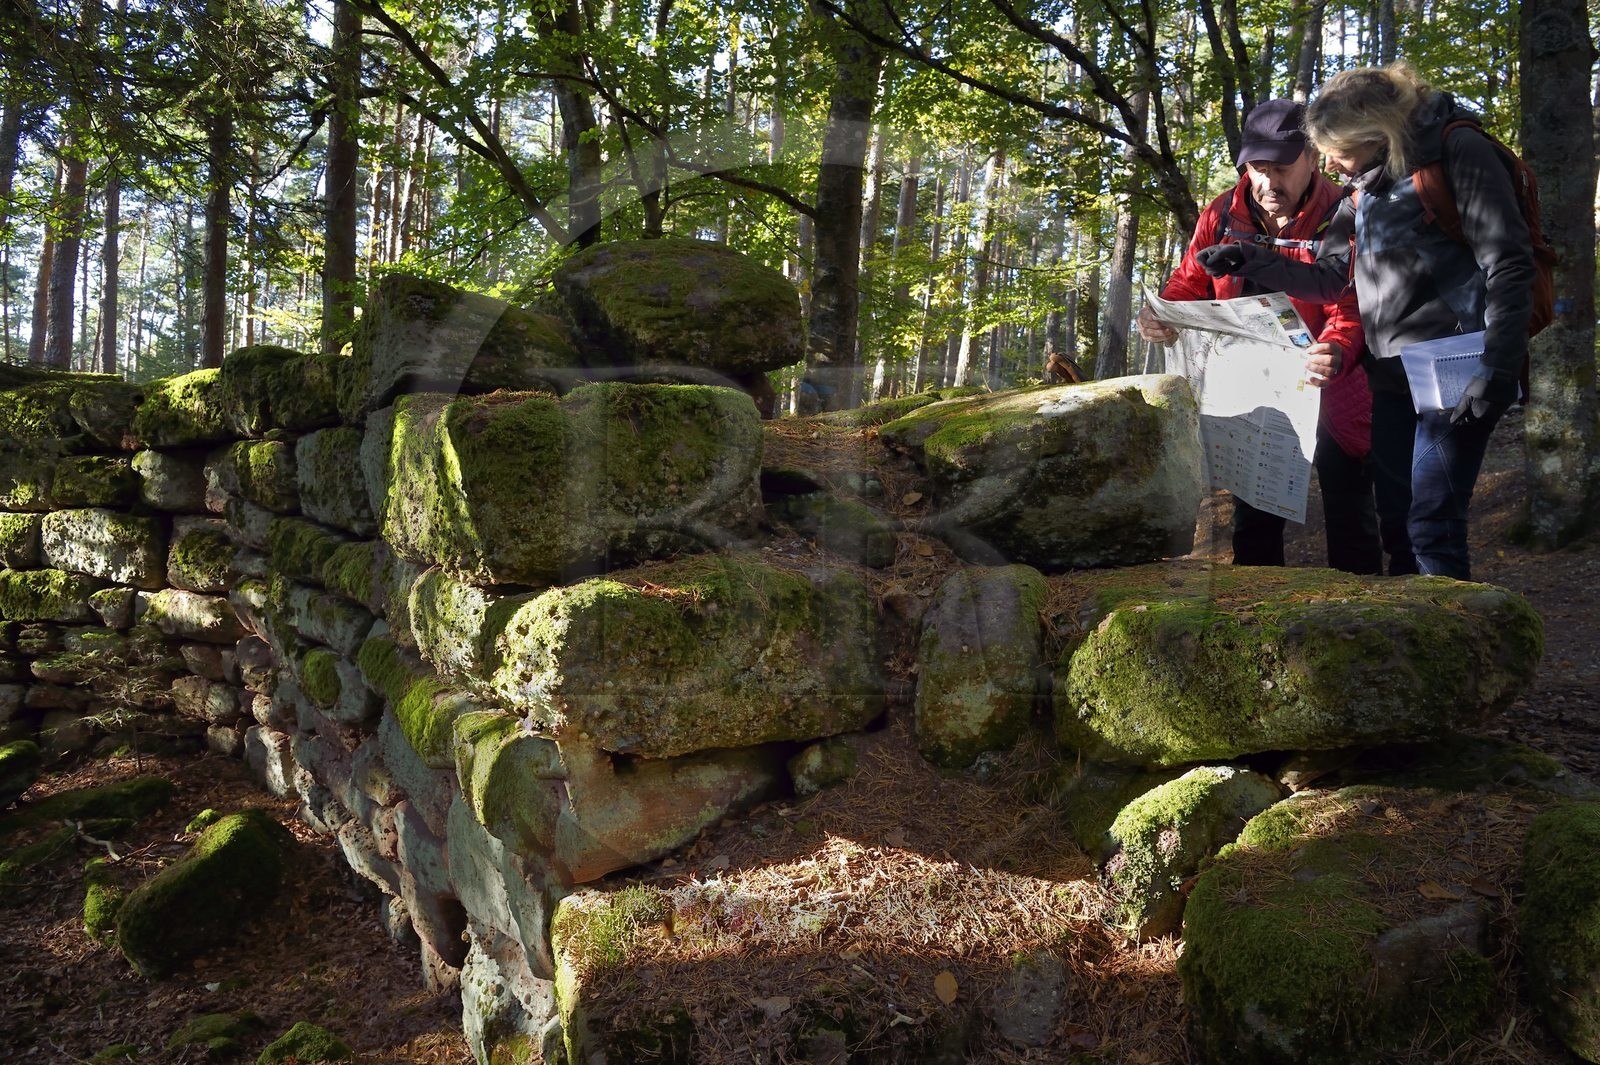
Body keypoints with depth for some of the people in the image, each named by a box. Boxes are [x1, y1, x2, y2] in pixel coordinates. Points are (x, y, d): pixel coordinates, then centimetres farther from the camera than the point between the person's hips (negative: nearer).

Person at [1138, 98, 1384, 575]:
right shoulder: (1223, 215, -3)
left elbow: (1350, 306, -24)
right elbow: (1190, 283, 4)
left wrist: (1336, 352, -46)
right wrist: (1161, 313, -19)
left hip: (1329, 390, -4)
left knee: (1349, 515, 4)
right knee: (1253, 516, 14)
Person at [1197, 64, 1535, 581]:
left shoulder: (1457, 151, -7)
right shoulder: (1364, 187, 15)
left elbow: (1508, 266, -12)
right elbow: (1328, 277, 19)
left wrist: (1497, 366, -18)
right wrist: (1249, 263, 6)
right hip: (1392, 375, 8)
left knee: (1432, 525, -10)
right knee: (1395, 515, 10)